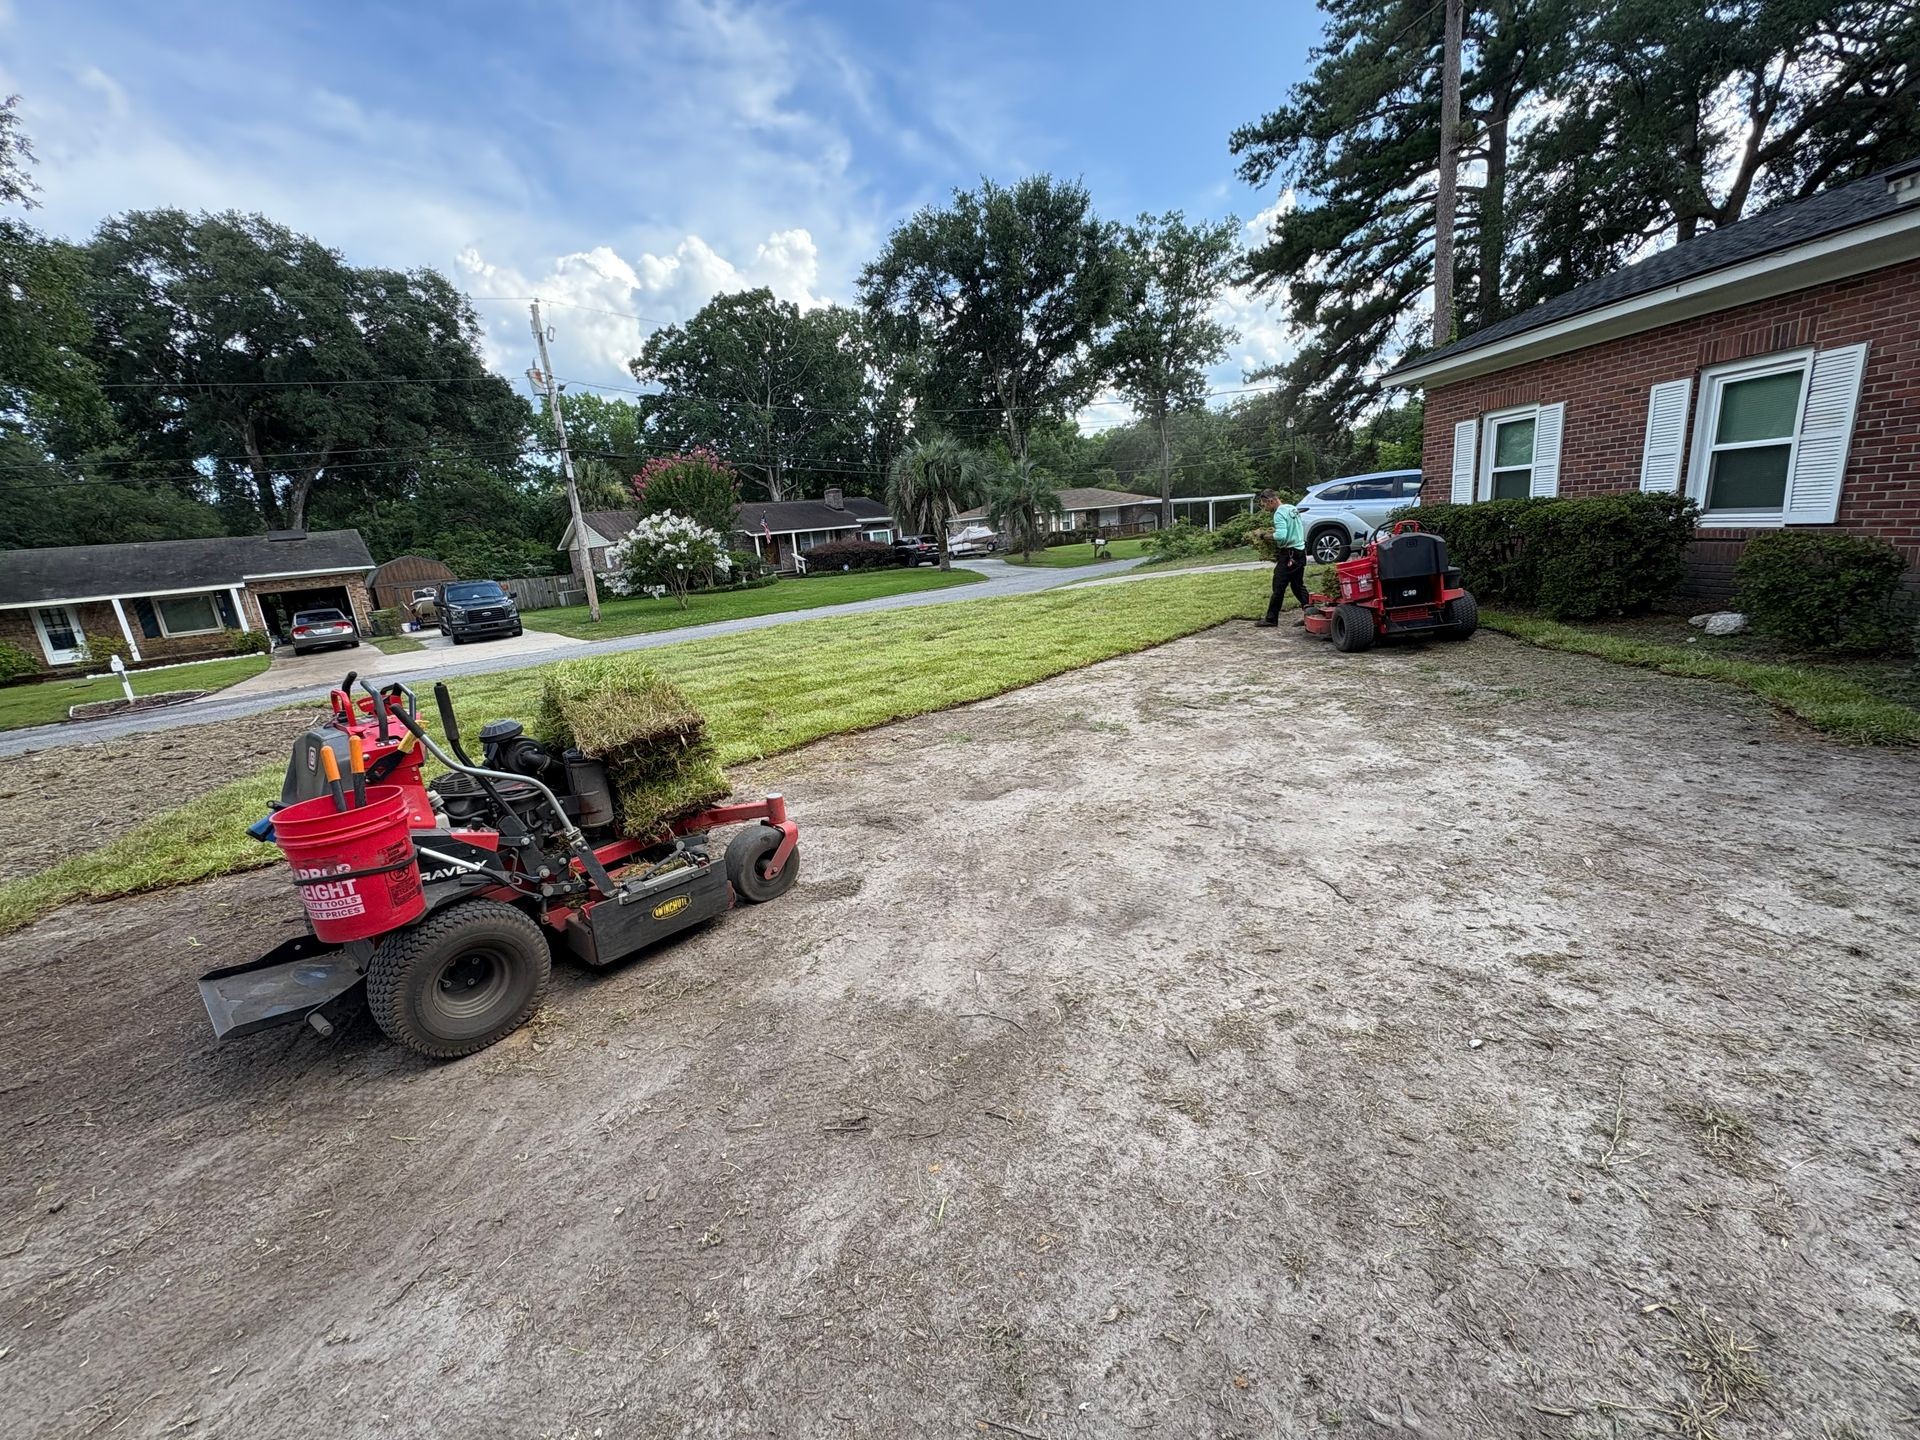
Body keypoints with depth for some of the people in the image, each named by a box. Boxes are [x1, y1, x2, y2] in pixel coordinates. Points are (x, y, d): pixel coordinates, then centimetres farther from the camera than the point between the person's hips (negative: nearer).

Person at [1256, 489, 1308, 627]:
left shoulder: (1279, 514, -15)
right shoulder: (1292, 509, 13)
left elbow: (1281, 536, -27)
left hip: (1288, 554, -9)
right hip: (1301, 551, 9)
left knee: (1279, 587, -3)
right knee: (1298, 585, 15)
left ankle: (1271, 619, 1)